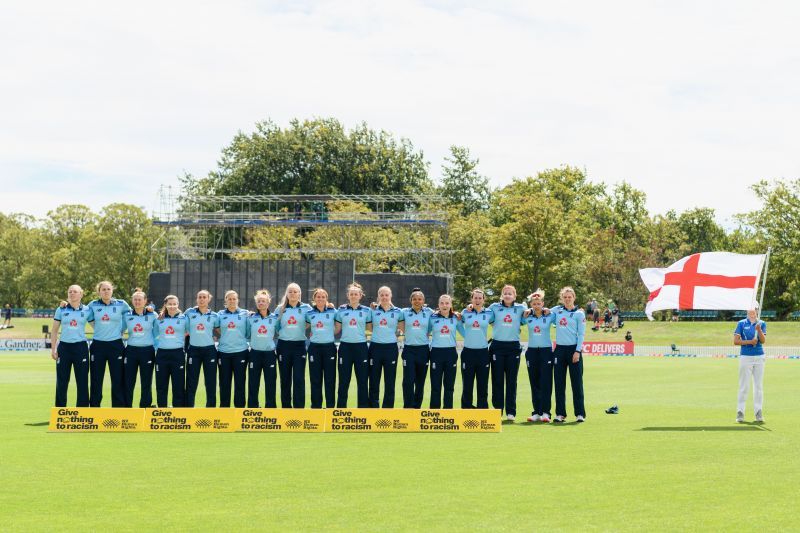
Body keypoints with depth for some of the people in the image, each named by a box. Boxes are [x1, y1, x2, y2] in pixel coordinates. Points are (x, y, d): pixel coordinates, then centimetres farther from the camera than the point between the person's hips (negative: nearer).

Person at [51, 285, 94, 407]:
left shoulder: (87, 310, 3)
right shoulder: (61, 310, 4)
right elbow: (54, 330, 7)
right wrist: (53, 349, 1)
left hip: (81, 347, 0)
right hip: (64, 347, 0)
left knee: (82, 381, 1)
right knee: (61, 381, 3)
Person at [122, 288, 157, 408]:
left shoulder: (153, 316, 1)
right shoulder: (126, 316, 5)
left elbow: (157, 334, 7)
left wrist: (156, 349, 2)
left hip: (147, 351, -1)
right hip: (131, 351, 1)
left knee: (146, 383, 3)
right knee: (128, 383, 0)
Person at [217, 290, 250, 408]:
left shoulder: (245, 314, 5)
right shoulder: (220, 314, 8)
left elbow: (249, 332, 7)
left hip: (240, 352, -1)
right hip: (224, 352, 1)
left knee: (240, 382, 0)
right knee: (224, 383, 4)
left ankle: (240, 407, 6)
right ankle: (224, 407, 12)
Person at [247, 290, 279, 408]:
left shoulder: (275, 318, 3)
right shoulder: (251, 318, 5)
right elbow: (247, 335, 11)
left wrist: (274, 344, -1)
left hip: (270, 354, -1)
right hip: (255, 354, 1)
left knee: (270, 384, 0)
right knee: (253, 384, 1)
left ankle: (270, 410, 6)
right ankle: (252, 410, 7)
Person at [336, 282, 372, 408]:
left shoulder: (367, 311, 4)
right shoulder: (341, 310, 5)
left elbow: (370, 328, 7)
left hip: (361, 347, 0)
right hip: (345, 347, 0)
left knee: (363, 380, 1)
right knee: (344, 380, 3)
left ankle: (364, 407, 8)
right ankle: (341, 407, 10)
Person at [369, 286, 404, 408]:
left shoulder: (398, 312, 3)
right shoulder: (373, 311, 5)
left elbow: (403, 329, 8)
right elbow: (369, 328, 11)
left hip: (391, 348, -1)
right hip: (375, 347, 1)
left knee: (390, 381, 2)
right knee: (374, 381, 3)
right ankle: (373, 408, 10)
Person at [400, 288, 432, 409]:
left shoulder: (428, 312, 4)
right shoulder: (405, 312, 4)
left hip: (423, 349, 1)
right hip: (409, 349, -1)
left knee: (420, 380, 6)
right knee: (408, 379, -9)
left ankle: (417, 406, 15)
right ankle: (408, 406, -3)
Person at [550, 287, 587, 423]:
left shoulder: (579, 314, 0)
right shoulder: (556, 310, 9)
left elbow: (581, 334, -3)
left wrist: (578, 351, -11)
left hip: (574, 349, -3)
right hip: (559, 349, 3)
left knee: (577, 382, -2)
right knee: (559, 383, 4)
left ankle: (580, 413, 2)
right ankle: (560, 413, 10)